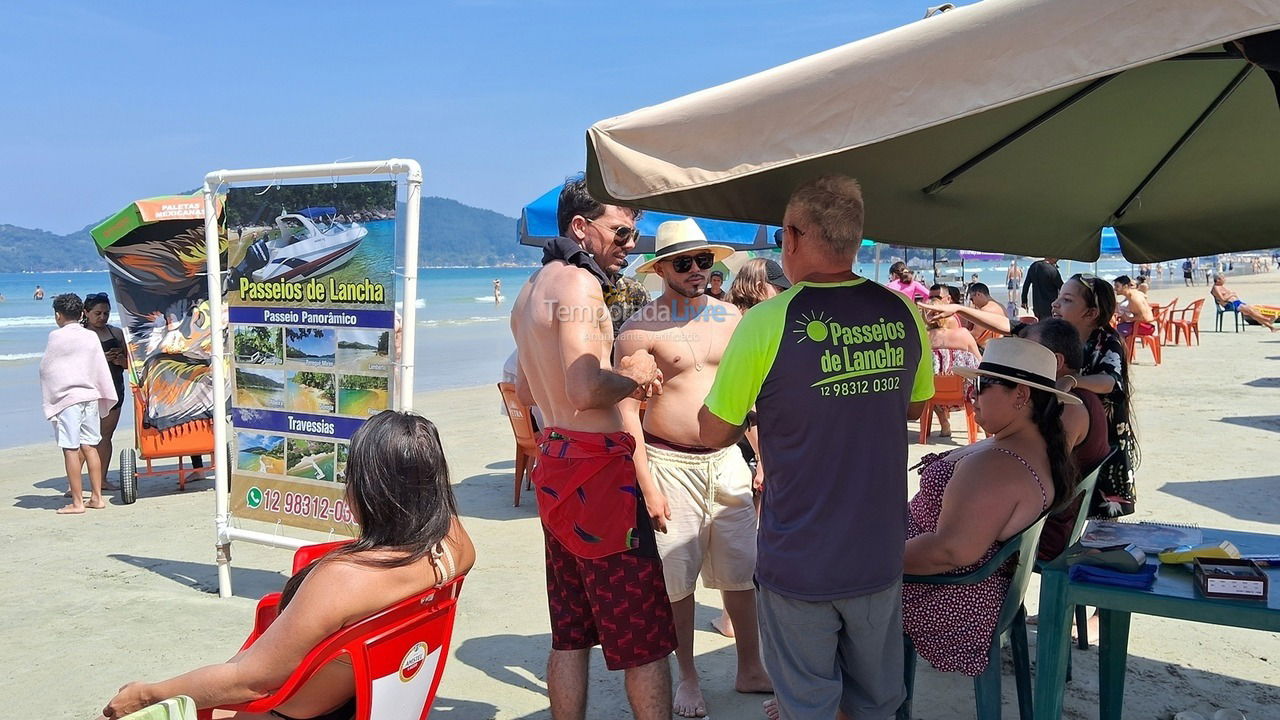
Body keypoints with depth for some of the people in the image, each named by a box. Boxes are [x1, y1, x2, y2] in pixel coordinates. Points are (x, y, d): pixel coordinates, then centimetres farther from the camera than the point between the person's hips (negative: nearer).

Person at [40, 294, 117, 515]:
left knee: (71, 449, -2)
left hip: (67, 398, -5)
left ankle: (77, 502, -1)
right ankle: (96, 497, 11)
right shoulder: (91, 337, 6)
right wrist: (104, 397, 18)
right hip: (90, 397, 5)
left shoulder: (56, 337, -6)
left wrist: (48, 401, 10)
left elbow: (46, 368, -1)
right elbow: (101, 369, 9)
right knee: (90, 447, 10)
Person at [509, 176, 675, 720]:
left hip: (554, 461, 10)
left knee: (571, 634, 17)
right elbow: (585, 391, -26)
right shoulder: (579, 283, -14)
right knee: (645, 639, -2)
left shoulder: (532, 288, 17)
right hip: (596, 469, -10)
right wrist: (632, 376, -7)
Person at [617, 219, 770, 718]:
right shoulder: (640, 329, -8)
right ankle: (687, 678, 24)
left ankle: (750, 670, 28)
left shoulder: (730, 317, 7)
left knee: (742, 570, 11)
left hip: (726, 460, 5)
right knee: (677, 578, 6)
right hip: (670, 465, -4)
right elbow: (626, 410, -10)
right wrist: (647, 484, -14)